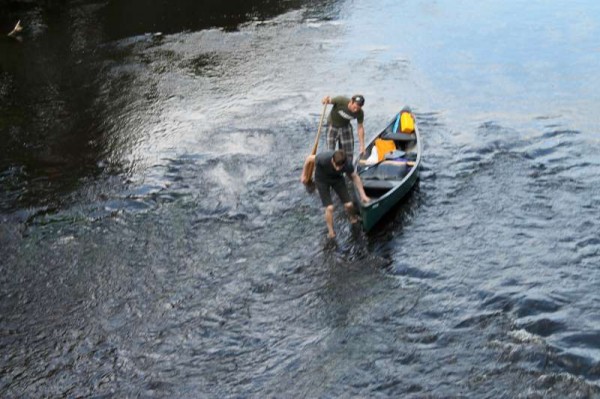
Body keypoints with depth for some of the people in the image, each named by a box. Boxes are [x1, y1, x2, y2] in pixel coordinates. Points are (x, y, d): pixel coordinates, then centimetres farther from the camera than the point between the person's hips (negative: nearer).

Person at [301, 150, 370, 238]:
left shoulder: (347, 163, -31)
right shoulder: (324, 159, -40)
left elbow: (355, 177, -13)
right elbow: (309, 158, -20)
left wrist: (363, 195, -11)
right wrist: (304, 175, -7)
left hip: (337, 178, 2)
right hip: (322, 180, -2)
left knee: (348, 205, -3)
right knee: (329, 208, -13)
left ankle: (353, 218, 32)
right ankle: (331, 231, 10)